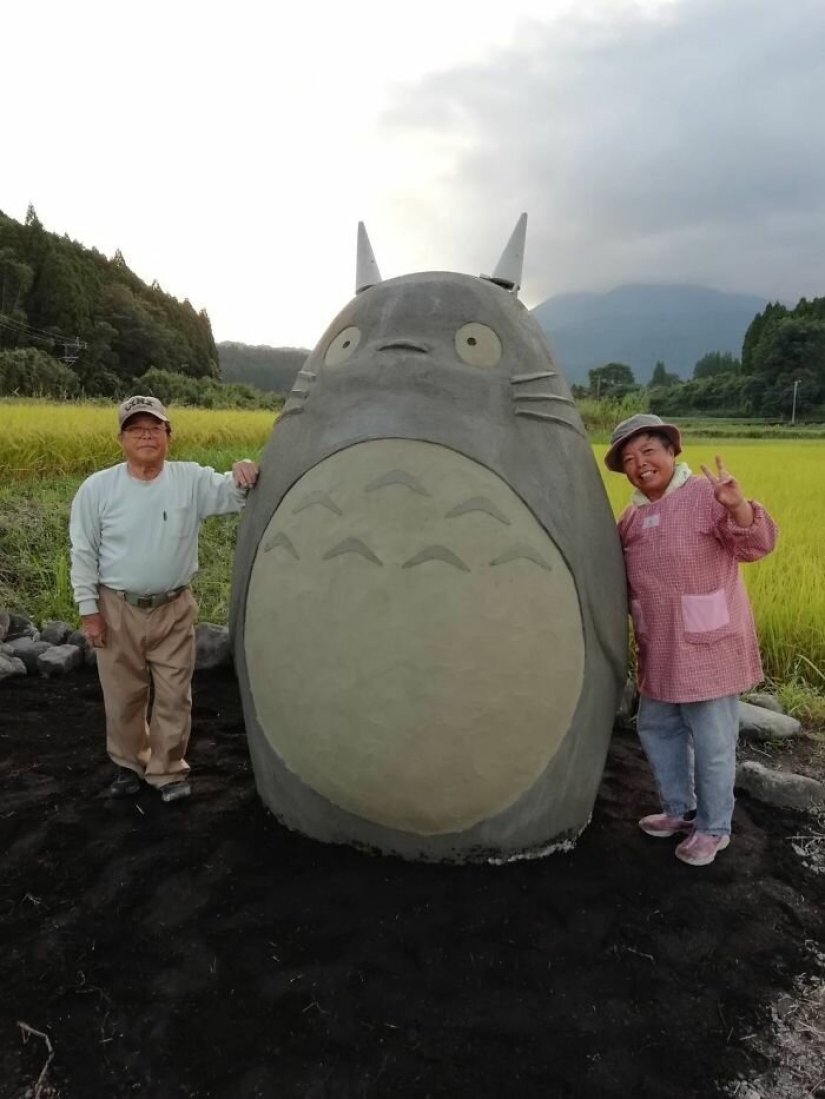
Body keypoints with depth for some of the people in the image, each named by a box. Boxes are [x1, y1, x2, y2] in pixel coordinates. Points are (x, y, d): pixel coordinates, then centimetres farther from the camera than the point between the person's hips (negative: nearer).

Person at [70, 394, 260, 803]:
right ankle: (129, 764, 39)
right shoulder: (97, 487, -6)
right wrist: (88, 609, -3)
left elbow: (231, 495, -15)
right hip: (117, 610, 0)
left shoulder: (191, 479, -5)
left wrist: (243, 476, -39)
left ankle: (167, 770, 29)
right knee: (123, 695, 15)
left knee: (174, 696, 9)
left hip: (174, 609, 0)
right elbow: (83, 552, -1)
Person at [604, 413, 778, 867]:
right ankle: (678, 810, 40)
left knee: (712, 745, 5)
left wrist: (738, 507, -39)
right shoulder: (632, 516, 9)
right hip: (659, 654, 7)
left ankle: (713, 828, 26)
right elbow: (620, 575, 21)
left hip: (708, 648, -7)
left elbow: (758, 544, -21)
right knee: (655, 729, 19)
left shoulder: (706, 495, -12)